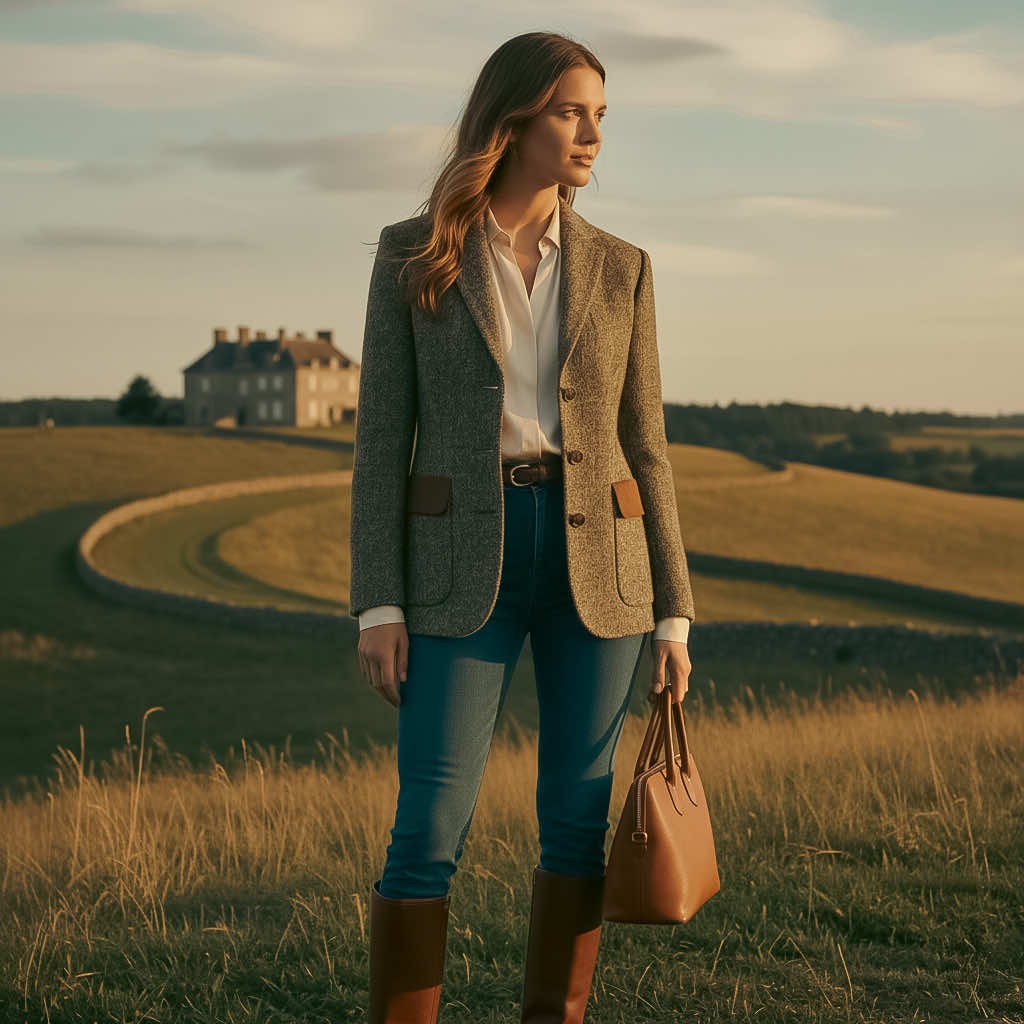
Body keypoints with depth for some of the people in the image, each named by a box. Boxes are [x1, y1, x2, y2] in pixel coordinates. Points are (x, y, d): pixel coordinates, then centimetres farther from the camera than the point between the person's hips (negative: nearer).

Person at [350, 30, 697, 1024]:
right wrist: (378, 605, -7)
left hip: (595, 558, 2)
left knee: (578, 820, 4)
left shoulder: (619, 270, 7)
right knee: (428, 831, -5)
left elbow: (642, 447, 8)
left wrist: (673, 613, 4)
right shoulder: (412, 255, 1)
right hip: (464, 564, -2)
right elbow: (383, 435, 0)